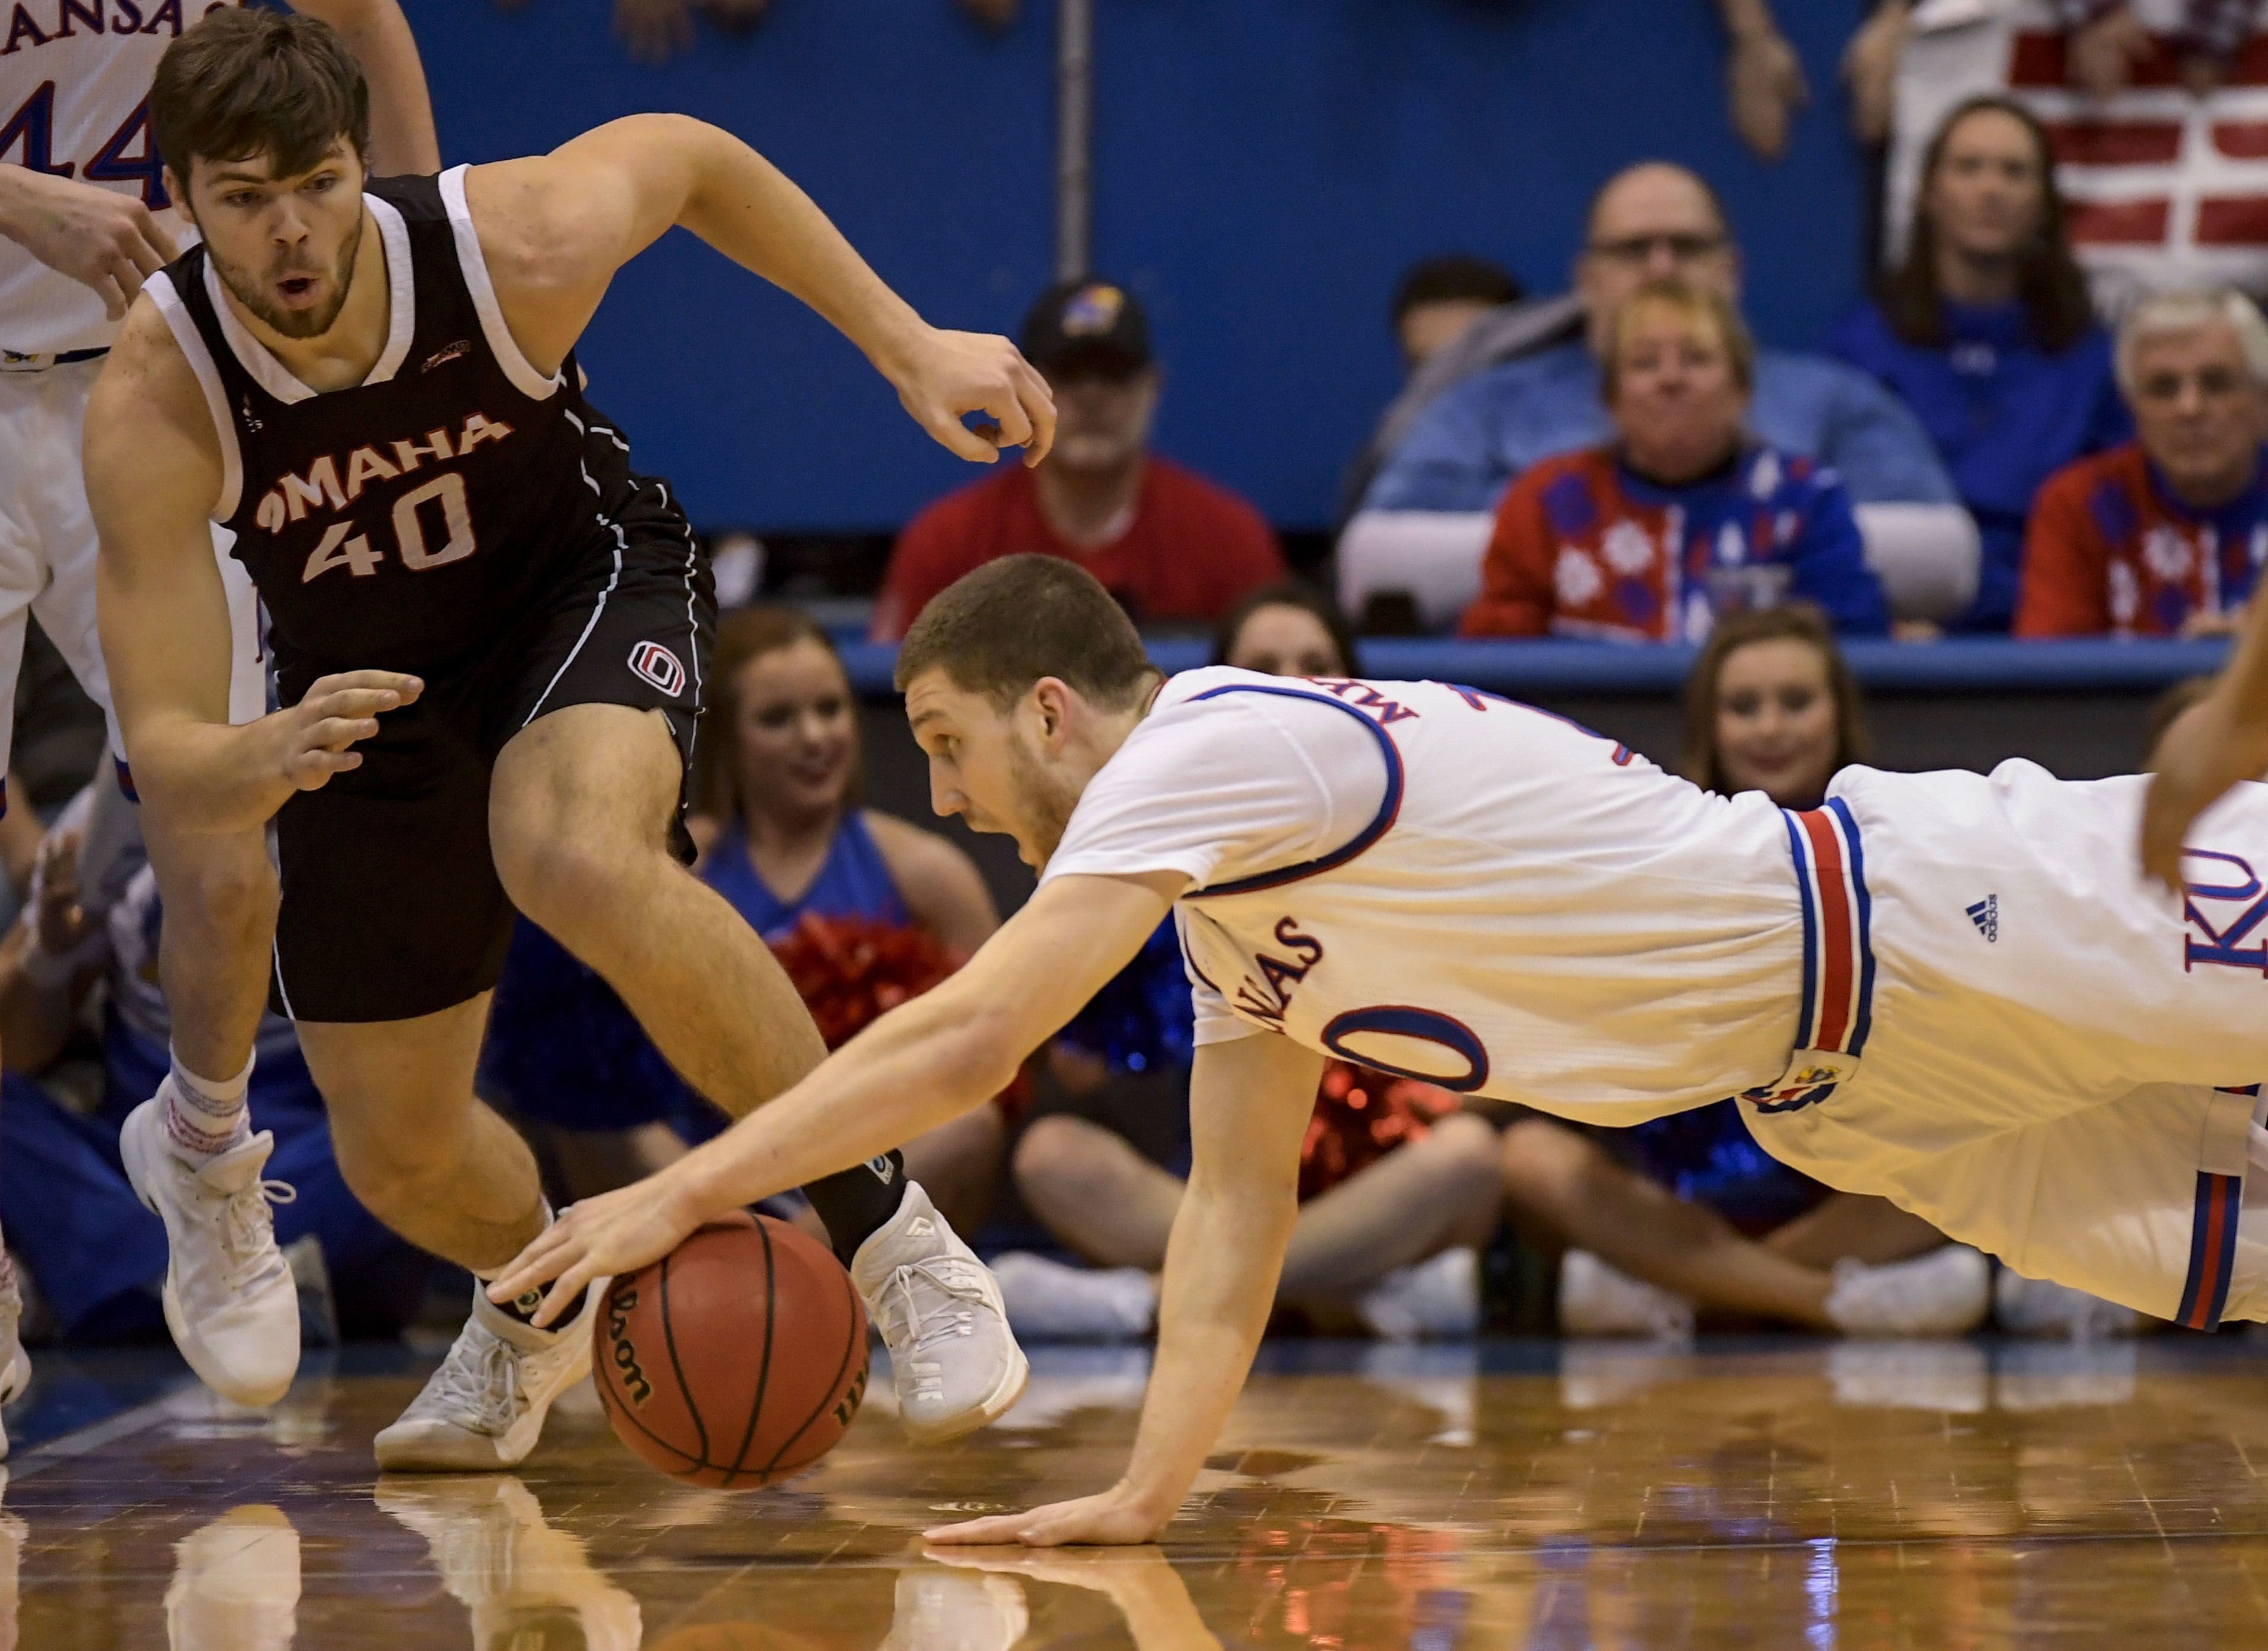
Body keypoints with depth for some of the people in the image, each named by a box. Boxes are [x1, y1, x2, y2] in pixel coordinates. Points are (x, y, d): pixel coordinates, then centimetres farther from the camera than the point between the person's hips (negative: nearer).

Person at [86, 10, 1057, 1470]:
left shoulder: (516, 242, -31)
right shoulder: (154, 406, -31)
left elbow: (693, 158, -6)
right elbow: (164, 760, -31)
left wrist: (911, 348, -6)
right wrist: (271, 761, -55)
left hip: (585, 581, -2)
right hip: (364, 688, 3)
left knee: (582, 864, -38)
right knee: (399, 1156, 8)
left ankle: (885, 1228, -22)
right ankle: (540, 1300, 47)